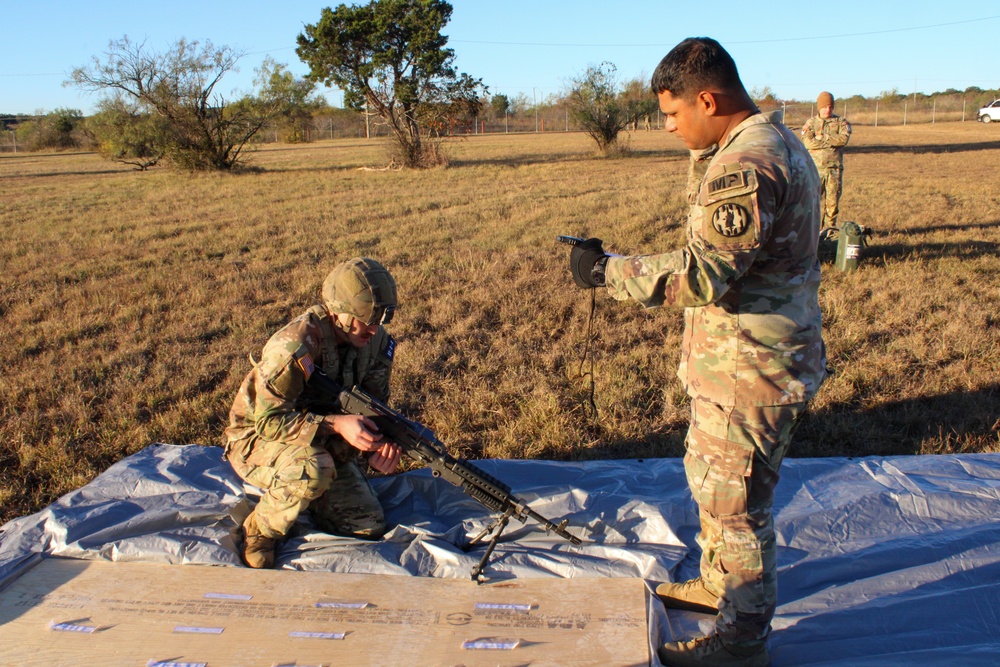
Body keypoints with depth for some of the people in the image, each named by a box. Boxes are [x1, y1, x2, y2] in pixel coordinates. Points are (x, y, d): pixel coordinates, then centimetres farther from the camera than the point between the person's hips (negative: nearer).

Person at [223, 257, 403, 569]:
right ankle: (258, 533, -9)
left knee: (368, 528, -5)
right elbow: (267, 420, -28)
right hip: (257, 439, -6)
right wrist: (335, 424, -38)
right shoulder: (296, 345, -30)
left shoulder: (375, 341, -9)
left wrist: (379, 444, -22)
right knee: (313, 469, -39)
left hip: (320, 444, 6)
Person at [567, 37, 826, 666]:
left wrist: (607, 268, -25)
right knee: (710, 474, 25)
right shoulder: (780, 143, 11)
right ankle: (719, 583, 44)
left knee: (734, 501, 4)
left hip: (748, 372, -11)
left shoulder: (747, 164, -24)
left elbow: (701, 273, -31)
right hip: (748, 360, 11)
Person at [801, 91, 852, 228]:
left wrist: (822, 138, -12)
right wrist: (833, 141, -11)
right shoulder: (811, 123, 7)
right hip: (815, 167, -1)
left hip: (834, 167, 1)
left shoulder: (841, 122, 9)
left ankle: (830, 229, 15)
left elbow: (844, 139, -10)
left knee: (833, 200, 4)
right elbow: (808, 142, -11)